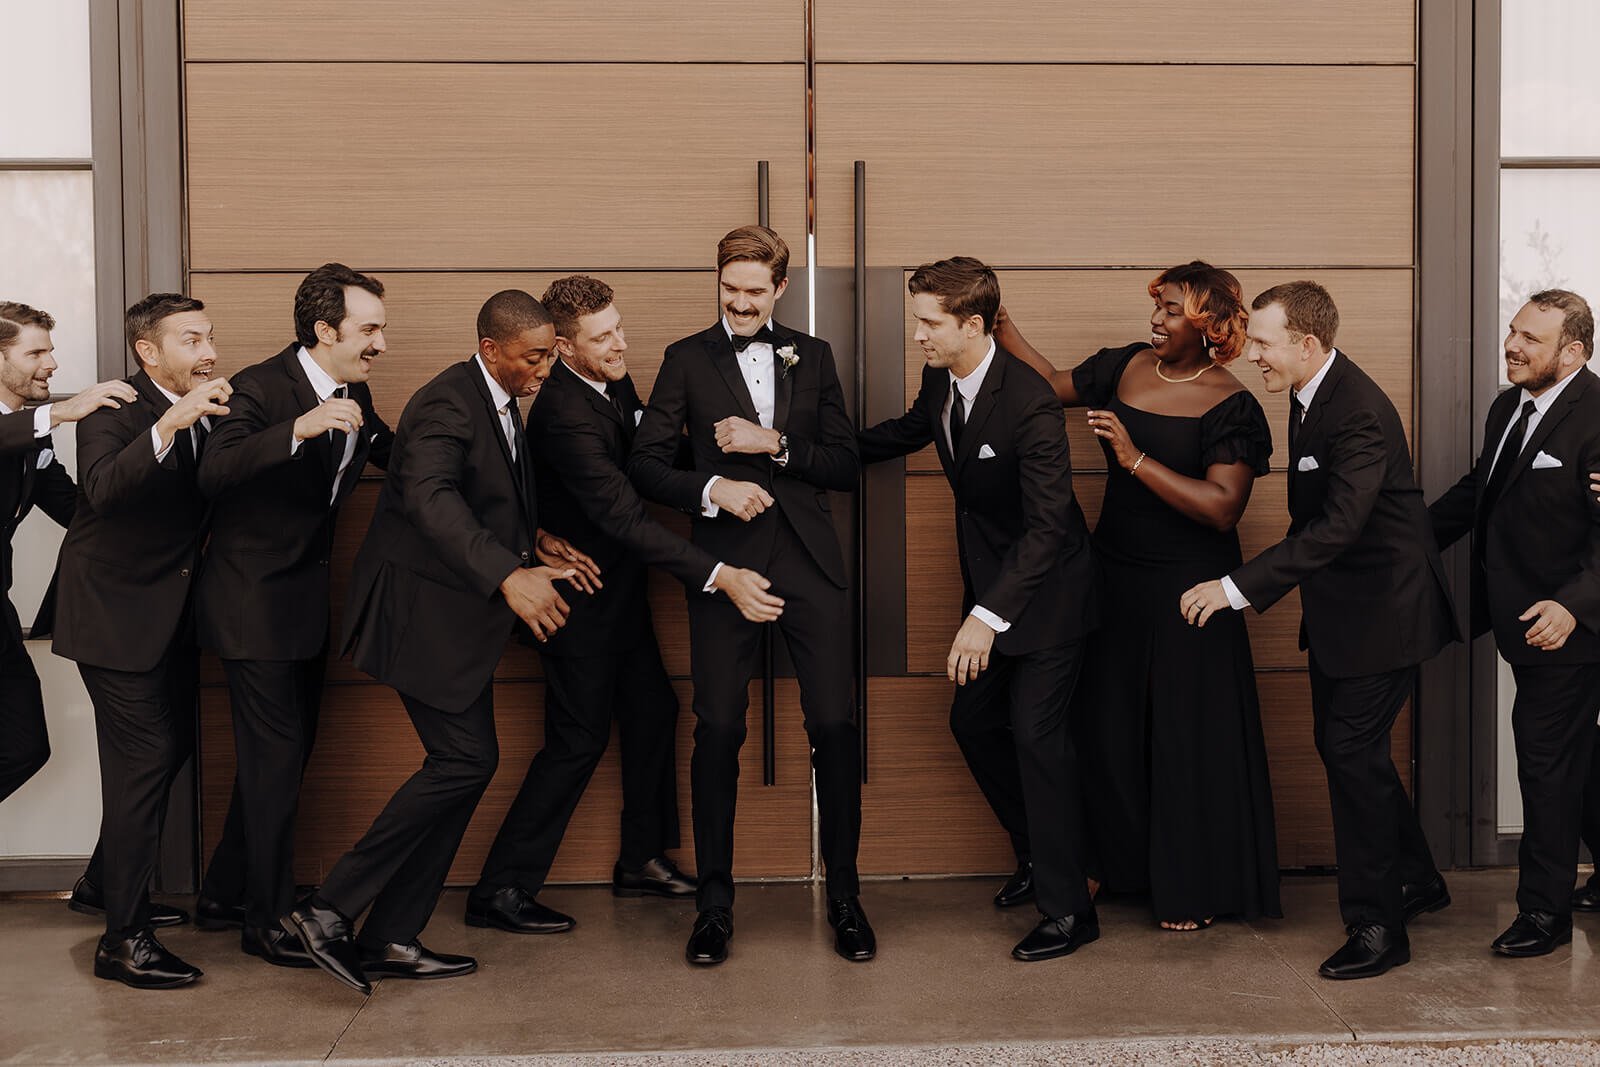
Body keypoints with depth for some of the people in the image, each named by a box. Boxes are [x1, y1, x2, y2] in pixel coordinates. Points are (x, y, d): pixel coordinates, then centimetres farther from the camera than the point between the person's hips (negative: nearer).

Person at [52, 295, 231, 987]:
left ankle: (109, 882, 37)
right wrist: (170, 424, -47)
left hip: (174, 613, 8)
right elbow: (103, 487, -36)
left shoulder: (208, 412, 6)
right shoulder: (114, 413, -16)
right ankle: (124, 940, -3)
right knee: (143, 762, -10)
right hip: (117, 612, -8)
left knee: (171, 750, 17)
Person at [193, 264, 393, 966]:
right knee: (276, 758, -5)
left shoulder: (354, 396, 6)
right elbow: (213, 474, -32)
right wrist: (297, 431, -43)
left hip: (307, 600, 9)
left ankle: (224, 892, 31)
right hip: (255, 601, -9)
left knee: (282, 753, 16)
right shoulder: (262, 388, -18)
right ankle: (269, 920, 8)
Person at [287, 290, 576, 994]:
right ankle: (329, 910, -5)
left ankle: (392, 939, 14)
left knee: (465, 764, 7)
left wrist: (538, 544, 8)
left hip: (460, 611, 10)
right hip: (423, 606, -10)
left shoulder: (501, 404, 13)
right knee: (466, 758, -13)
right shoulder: (448, 403, -19)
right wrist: (509, 576, -48)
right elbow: (432, 499, -36)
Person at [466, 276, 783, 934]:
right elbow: (624, 516, -35)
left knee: (652, 710, 15)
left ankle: (642, 860, 30)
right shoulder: (564, 415, -29)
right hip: (580, 593, -9)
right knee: (580, 738, -4)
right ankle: (501, 891, 5)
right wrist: (721, 576, -40)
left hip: (620, 589, 9)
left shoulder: (612, 381, -1)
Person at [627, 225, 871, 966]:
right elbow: (645, 465, 2)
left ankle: (844, 896, 12)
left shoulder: (813, 356, 13)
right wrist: (713, 488, -14)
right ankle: (714, 902, 11)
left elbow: (846, 466, 8)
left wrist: (775, 444, -7)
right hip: (725, 562, -1)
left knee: (835, 725, -2)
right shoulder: (688, 359, 8)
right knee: (718, 729, -2)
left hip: (808, 562, 1)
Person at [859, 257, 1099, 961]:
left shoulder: (1029, 404, -29)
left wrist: (988, 616, -37)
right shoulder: (941, 380, -4)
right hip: (988, 580, 9)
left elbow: (1047, 526, -31)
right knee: (973, 722, 13)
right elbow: (910, 431, 20)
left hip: (1045, 591, -8)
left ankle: (1068, 909, 3)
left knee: (1035, 732, -8)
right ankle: (1040, 856, 33)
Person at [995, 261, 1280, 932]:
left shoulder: (1230, 406, -15)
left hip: (1190, 586, -6)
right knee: (1108, 721, 12)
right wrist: (1003, 329, 8)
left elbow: (1223, 508, -24)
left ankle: (1191, 890, 18)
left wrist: (1136, 459, -27)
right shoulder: (1126, 367, 3)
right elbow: (1054, 386, 17)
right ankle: (1119, 861, 31)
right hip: (1115, 572, 6)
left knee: (1186, 731, 2)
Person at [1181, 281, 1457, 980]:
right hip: (1340, 605, 10)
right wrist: (1269, 583, 16)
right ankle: (1417, 881, 34)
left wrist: (1239, 587, -33)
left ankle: (1377, 928, 4)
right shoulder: (1311, 393, 5)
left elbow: (1337, 526, -32)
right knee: (1339, 745, 16)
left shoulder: (1360, 413, -25)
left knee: (1351, 751, -7)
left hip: (1382, 607, -10)